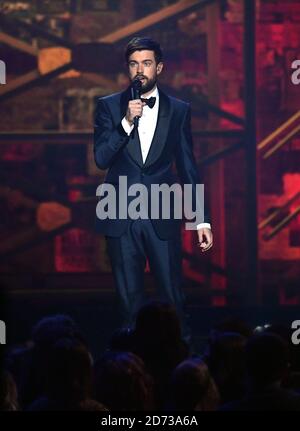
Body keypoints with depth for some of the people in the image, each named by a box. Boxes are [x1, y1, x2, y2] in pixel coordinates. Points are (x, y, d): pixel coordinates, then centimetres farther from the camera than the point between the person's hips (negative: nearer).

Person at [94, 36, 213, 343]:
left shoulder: (178, 110, 5)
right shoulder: (109, 107, 4)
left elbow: (188, 168, 7)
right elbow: (101, 159, -6)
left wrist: (202, 220, 3)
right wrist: (127, 122, -18)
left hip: (162, 218, 0)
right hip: (121, 217, 0)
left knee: (173, 297, -1)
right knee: (130, 299, 6)